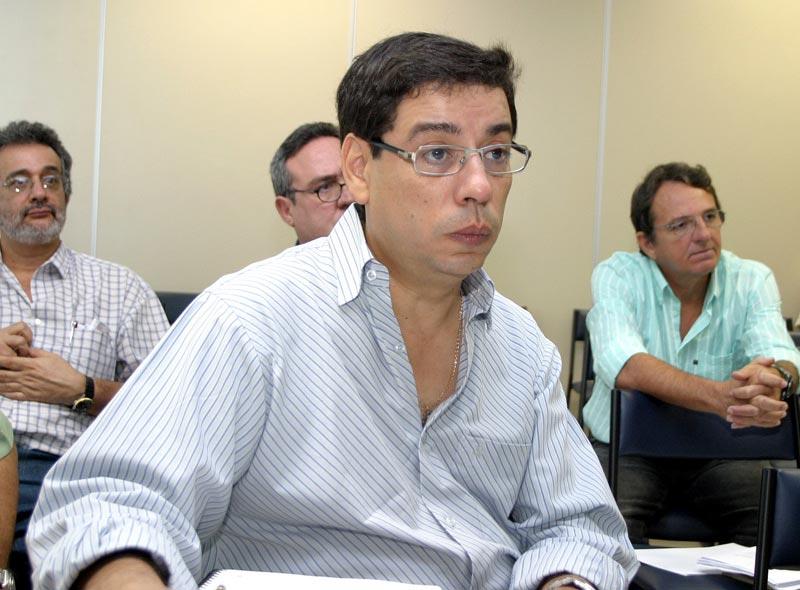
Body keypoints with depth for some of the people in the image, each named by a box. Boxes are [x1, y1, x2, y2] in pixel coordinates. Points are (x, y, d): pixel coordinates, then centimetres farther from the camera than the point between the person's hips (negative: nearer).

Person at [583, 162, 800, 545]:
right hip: (628, 451, -2)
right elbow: (624, 367, -27)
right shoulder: (618, 276, -9)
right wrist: (721, 397, -43)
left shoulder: (752, 281, 0)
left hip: (717, 454, 3)